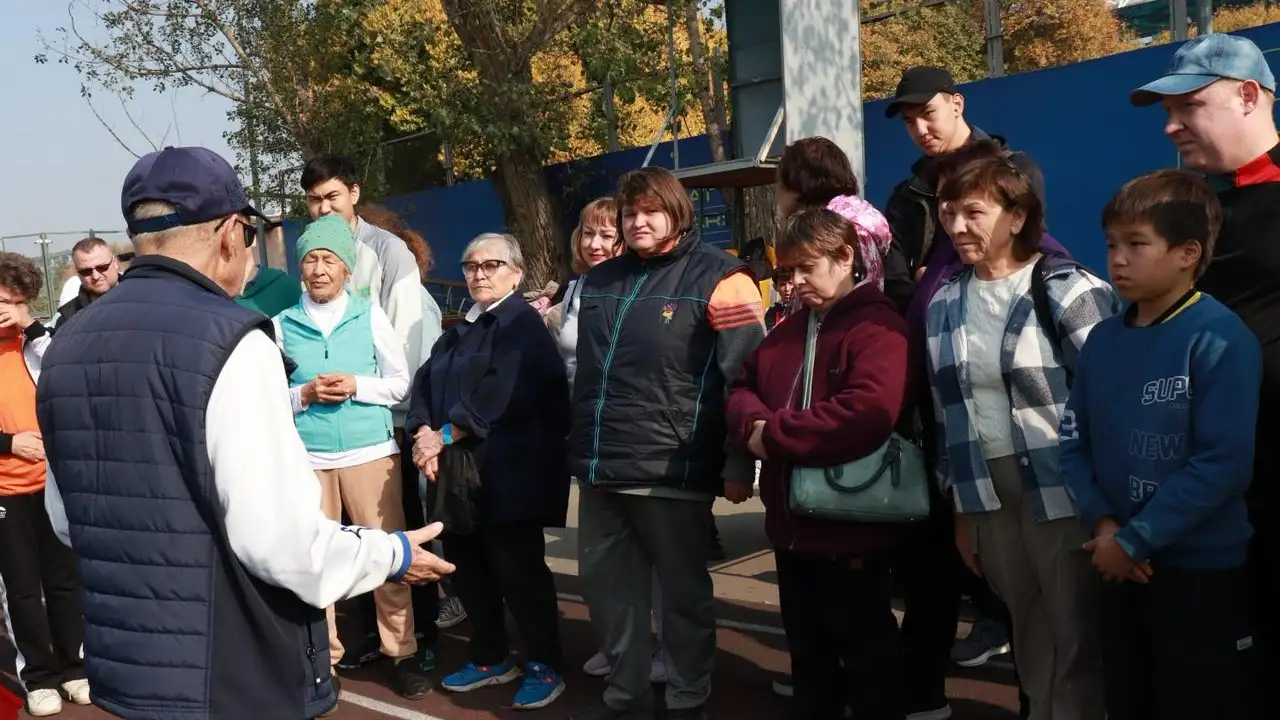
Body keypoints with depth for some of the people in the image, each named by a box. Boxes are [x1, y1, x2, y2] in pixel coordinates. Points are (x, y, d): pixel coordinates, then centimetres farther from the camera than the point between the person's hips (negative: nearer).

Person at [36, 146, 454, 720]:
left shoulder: (67, 346, 5)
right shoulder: (228, 342, -19)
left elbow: (66, 520, 15)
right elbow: (282, 540, -23)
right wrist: (393, 556, -7)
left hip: (120, 661, 7)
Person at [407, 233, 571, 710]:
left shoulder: (524, 323, -6)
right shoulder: (457, 332, 19)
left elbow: (502, 393, -19)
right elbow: (426, 383, 8)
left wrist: (443, 435, -17)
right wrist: (424, 432, -12)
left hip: (507, 471, -8)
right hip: (458, 471, 8)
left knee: (518, 569, -3)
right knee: (467, 567, 13)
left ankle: (545, 666, 12)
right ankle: (491, 658, 29)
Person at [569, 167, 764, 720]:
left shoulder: (717, 278, -6)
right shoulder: (599, 280, 15)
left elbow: (745, 377, -11)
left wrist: (739, 464, -13)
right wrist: (578, 446, 22)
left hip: (671, 472, -7)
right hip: (600, 468, 7)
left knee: (683, 592, 6)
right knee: (607, 584, 14)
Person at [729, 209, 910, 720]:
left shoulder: (876, 326, -13)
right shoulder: (789, 329, 14)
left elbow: (870, 411, -29)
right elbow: (742, 388, 14)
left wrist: (774, 434, -22)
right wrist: (753, 422, -11)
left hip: (851, 531, -8)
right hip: (791, 526, 8)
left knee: (870, 659, 8)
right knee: (808, 655, 21)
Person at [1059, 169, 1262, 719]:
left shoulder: (1219, 339, -15)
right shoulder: (1103, 340, 4)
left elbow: (1224, 463, -21)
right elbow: (1074, 440, 5)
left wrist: (1134, 539, -18)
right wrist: (1101, 523, -10)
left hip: (1202, 572, -6)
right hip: (1121, 567, 6)